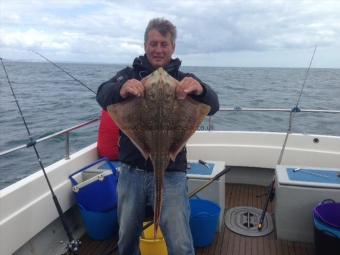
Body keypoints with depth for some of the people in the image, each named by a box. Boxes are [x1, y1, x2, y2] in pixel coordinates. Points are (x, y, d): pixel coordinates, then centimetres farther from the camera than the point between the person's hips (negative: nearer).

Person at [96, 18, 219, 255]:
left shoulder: (184, 81, 0)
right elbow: (103, 96, -16)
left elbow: (213, 107, -15)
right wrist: (121, 90, -40)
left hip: (170, 174, -1)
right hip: (132, 172, 2)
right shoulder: (129, 74, 2)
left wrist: (200, 89, -39)